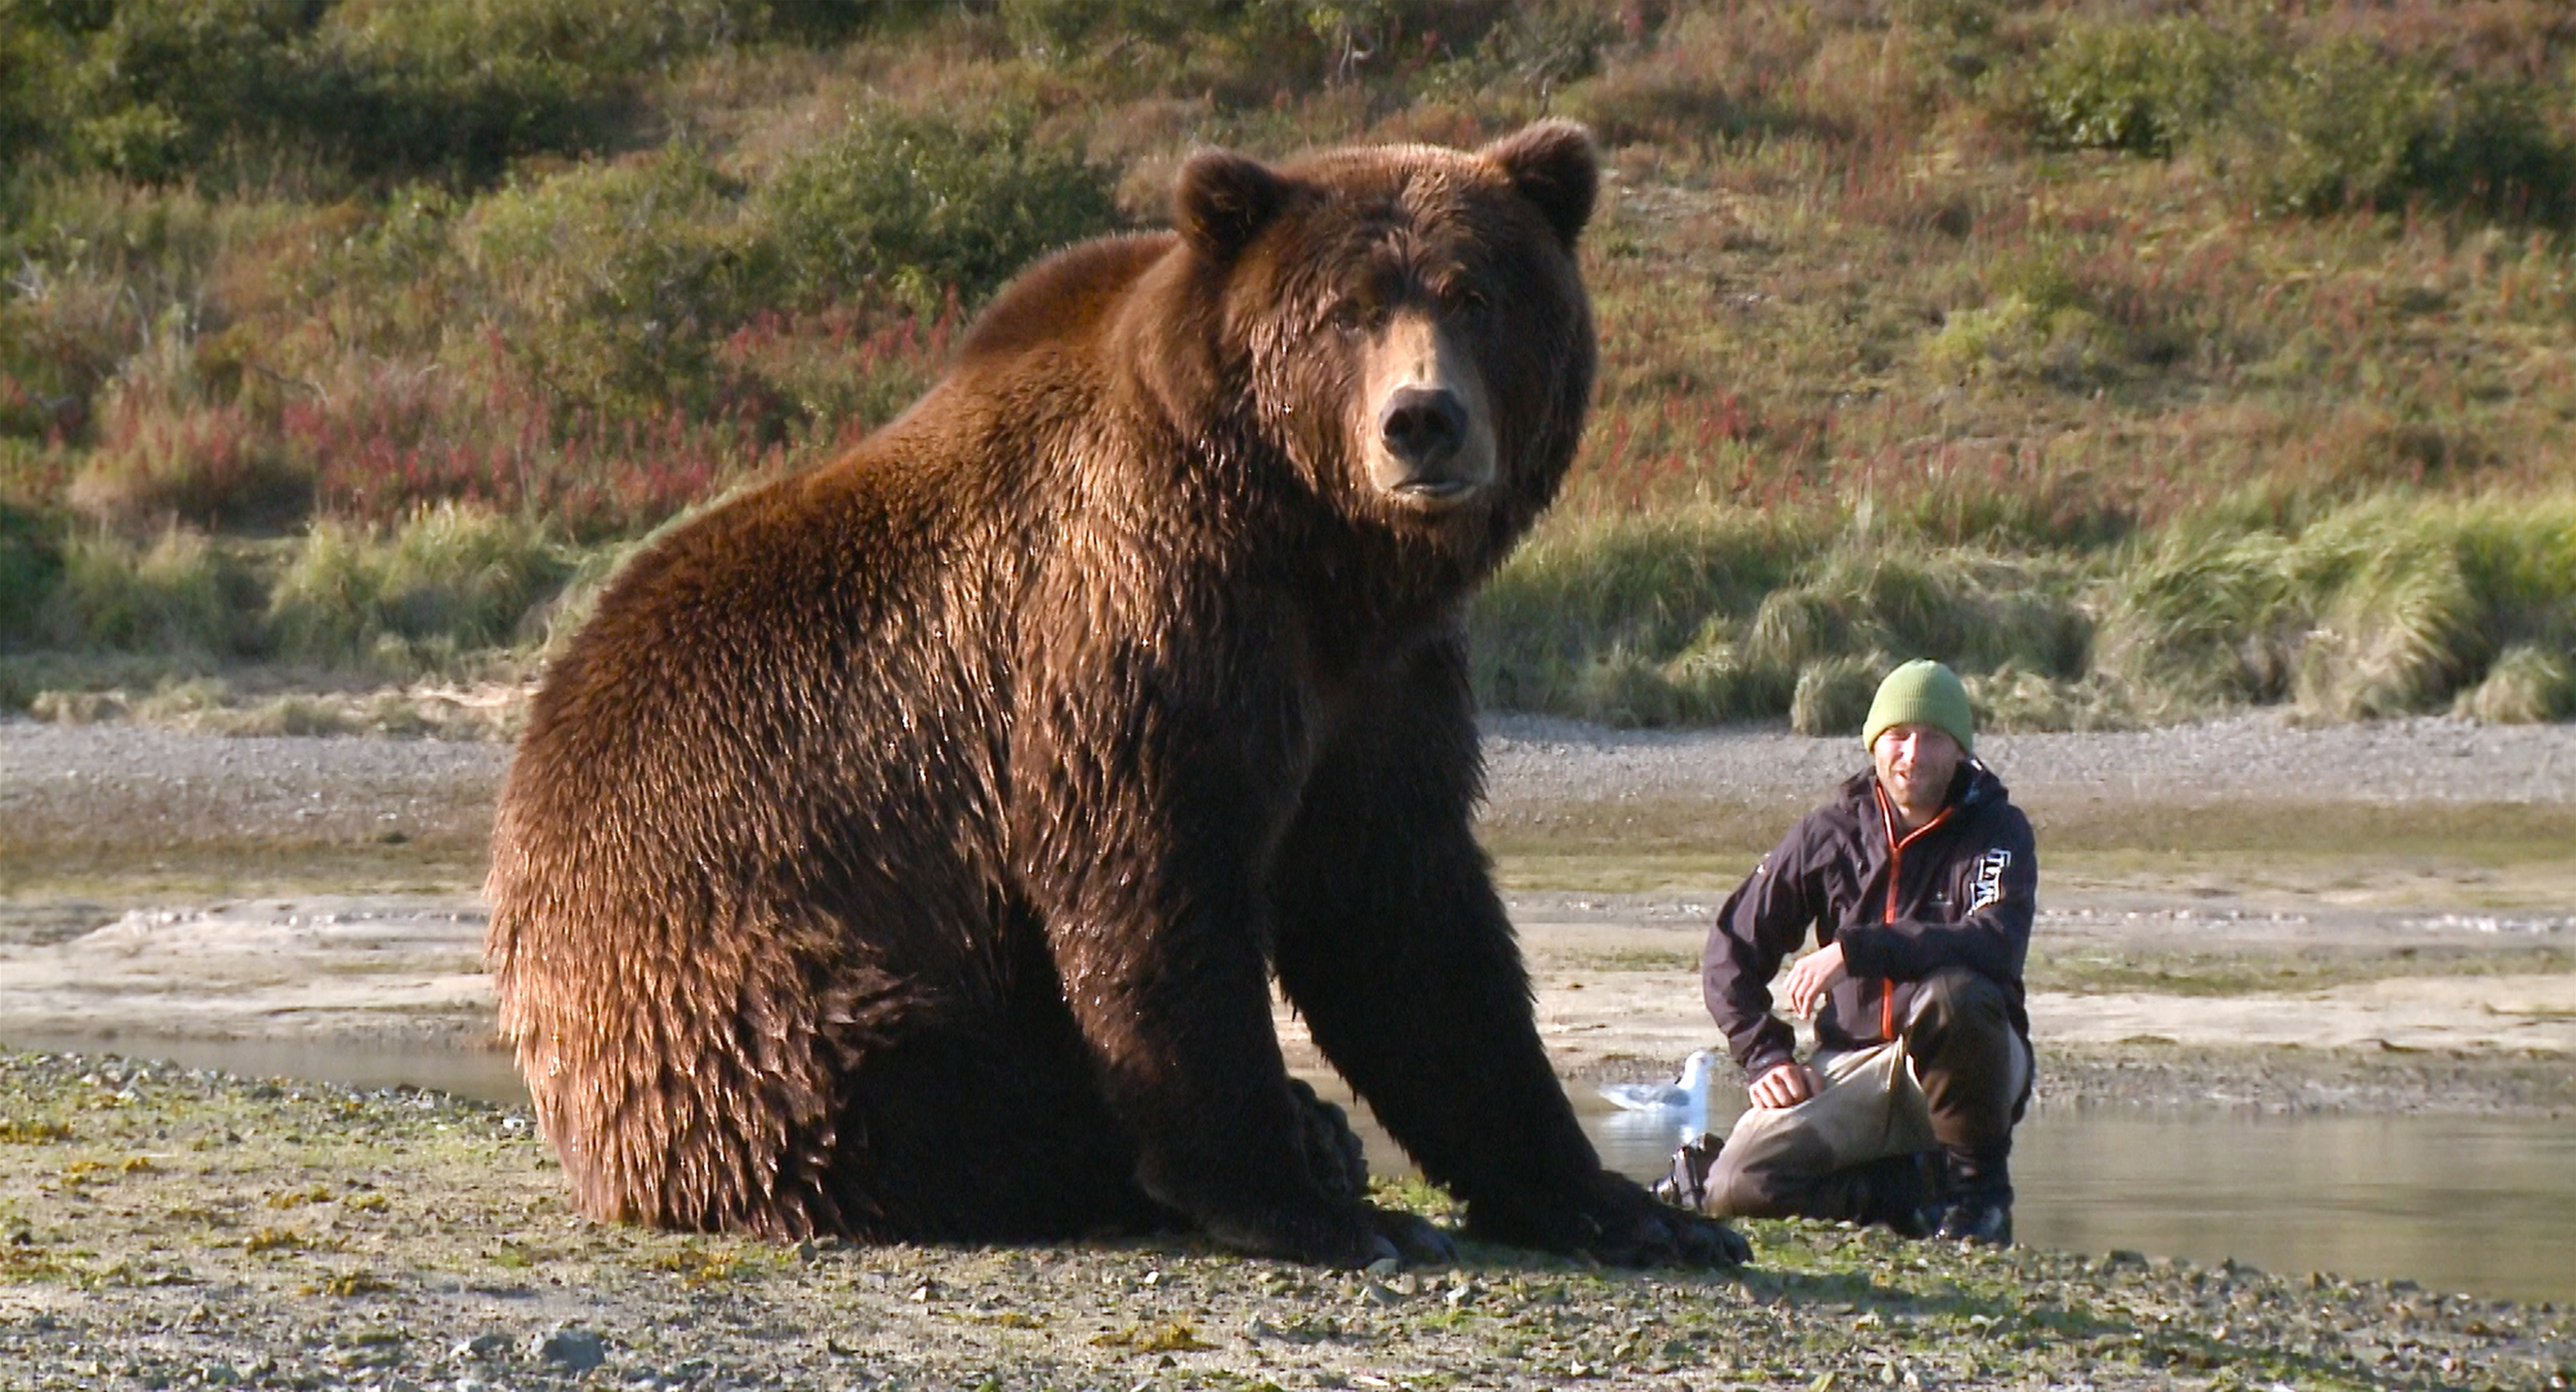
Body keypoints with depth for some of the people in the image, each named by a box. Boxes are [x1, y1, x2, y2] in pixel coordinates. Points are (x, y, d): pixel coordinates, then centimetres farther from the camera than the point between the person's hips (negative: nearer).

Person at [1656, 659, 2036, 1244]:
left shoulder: (1997, 831, -6)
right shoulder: (1831, 833, 3)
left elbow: (1996, 945, -27)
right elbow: (1732, 949, 8)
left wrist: (1854, 950, -32)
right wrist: (1765, 1057, -6)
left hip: (1961, 1066, -3)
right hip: (1852, 1066, 3)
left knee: (1952, 993, -38)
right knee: (1740, 1185, -21)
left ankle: (1980, 1186, -16)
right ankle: (1921, 1190, 0)